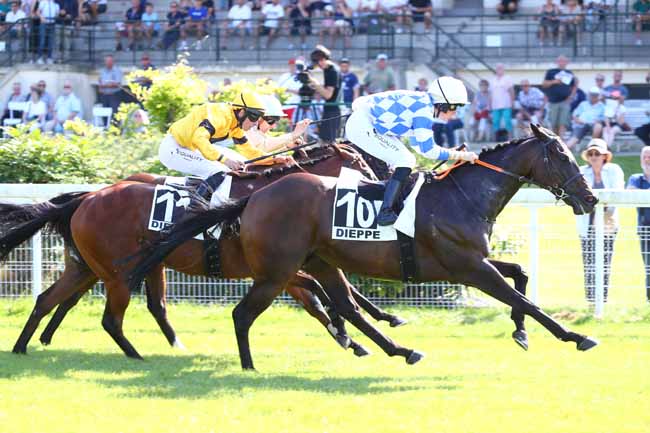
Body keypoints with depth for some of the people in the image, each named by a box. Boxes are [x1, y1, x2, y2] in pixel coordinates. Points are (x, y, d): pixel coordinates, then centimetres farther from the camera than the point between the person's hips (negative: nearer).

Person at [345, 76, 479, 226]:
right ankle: (385, 213, -16)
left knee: (406, 160, 18)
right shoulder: (423, 111, -19)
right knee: (405, 162, -14)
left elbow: (418, 143, 22)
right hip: (362, 126, -10)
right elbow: (428, 150, -19)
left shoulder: (422, 103, 11)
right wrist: (460, 155, -13)